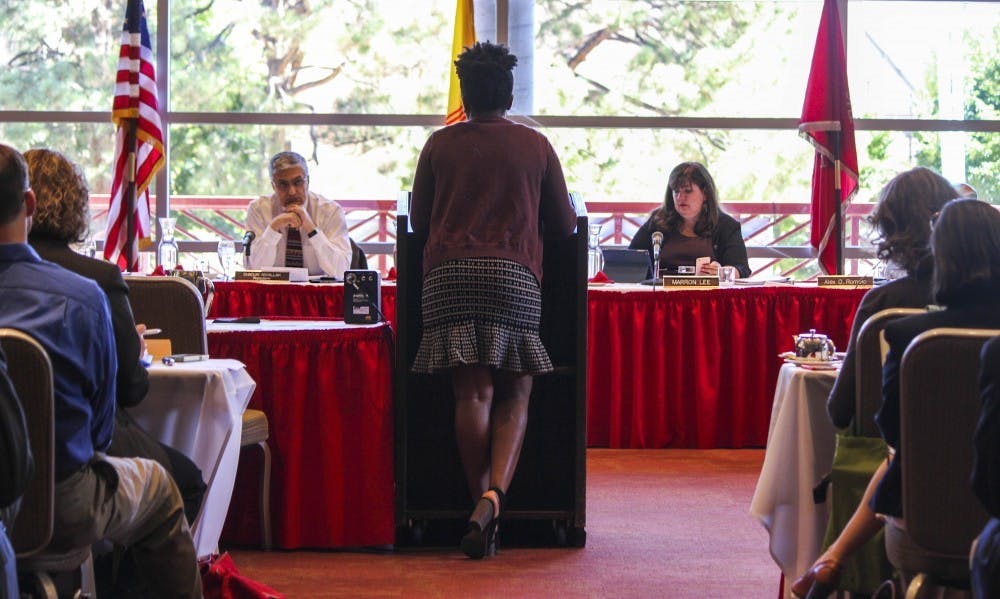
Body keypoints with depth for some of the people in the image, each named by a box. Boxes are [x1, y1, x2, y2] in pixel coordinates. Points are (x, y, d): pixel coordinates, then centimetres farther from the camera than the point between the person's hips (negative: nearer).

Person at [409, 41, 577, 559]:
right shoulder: (535, 146, 12)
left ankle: (480, 504, 0)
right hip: (515, 274, 0)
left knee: (472, 393, 0)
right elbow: (563, 224, 15)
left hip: (449, 272, 0)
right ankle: (494, 495, -15)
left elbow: (418, 219, 17)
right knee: (515, 394, 5)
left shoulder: (440, 144, 11)